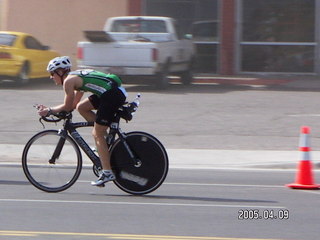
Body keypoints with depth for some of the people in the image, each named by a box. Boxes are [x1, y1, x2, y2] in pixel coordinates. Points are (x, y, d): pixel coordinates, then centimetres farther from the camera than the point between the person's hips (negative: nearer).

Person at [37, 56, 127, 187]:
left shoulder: (69, 80, -3)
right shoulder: (77, 76, 25)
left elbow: (68, 106, -1)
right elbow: (74, 104, 28)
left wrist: (49, 111, 11)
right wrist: (50, 109, 26)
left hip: (112, 95, -9)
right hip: (117, 91, 9)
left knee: (97, 135, -2)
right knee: (81, 107, 17)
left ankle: (107, 172, -4)